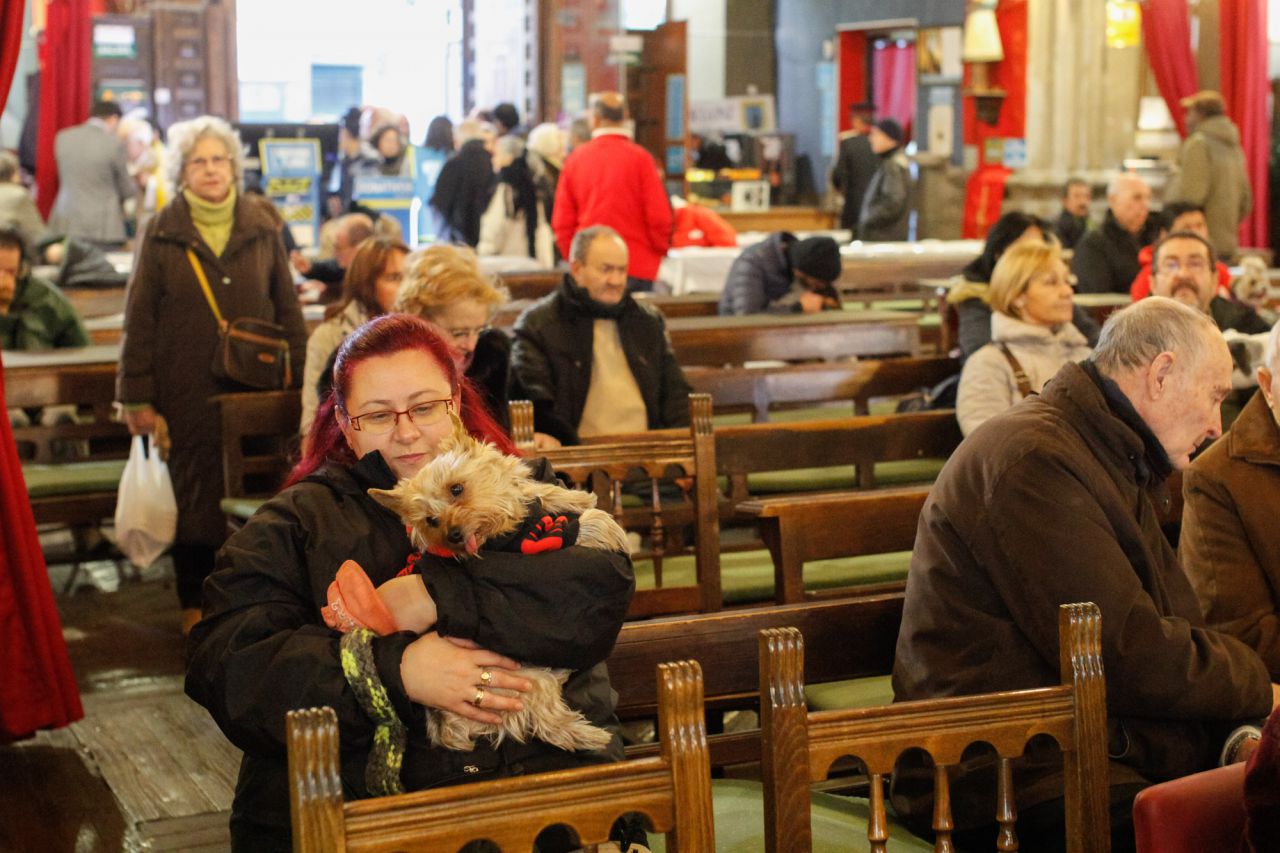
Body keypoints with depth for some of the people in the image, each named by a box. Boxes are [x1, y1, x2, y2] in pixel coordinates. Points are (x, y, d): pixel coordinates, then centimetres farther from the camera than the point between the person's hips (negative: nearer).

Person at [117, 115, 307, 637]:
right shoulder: (162, 233, 1)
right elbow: (139, 319, 1)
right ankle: (196, 603, 16)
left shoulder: (262, 227, 6)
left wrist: (299, 380, 2)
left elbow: (288, 310, 9)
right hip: (187, 390, -1)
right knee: (194, 491, 4)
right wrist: (137, 398, -4)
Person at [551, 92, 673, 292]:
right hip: (637, 265, -3)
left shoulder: (576, 158, 3)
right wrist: (660, 250, 9)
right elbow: (659, 216, -8)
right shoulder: (639, 157, -6)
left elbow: (562, 221, 4)